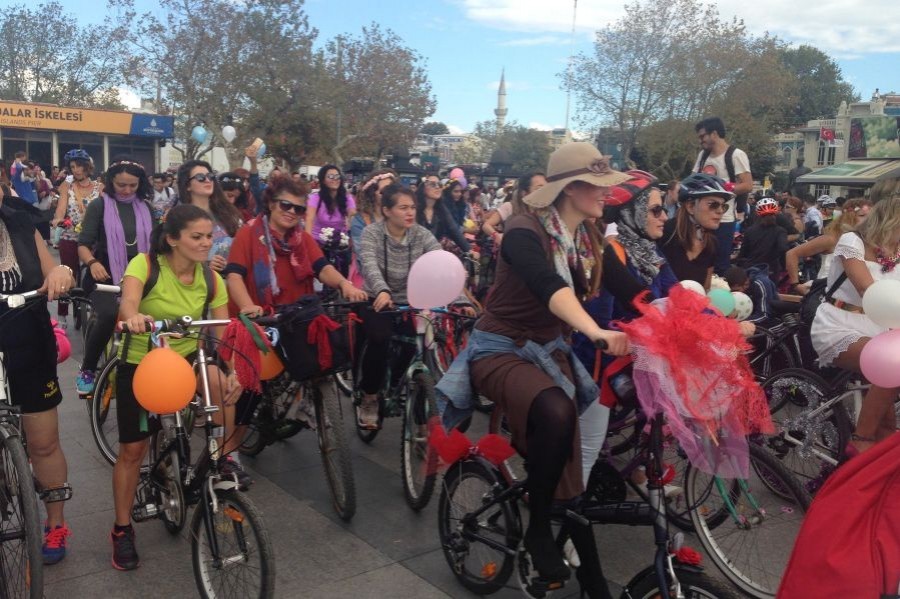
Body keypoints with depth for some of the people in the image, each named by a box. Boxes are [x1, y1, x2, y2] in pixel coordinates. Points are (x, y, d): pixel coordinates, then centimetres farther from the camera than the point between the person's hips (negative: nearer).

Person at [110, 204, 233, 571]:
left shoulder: (211, 279, -9)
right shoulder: (145, 264, -18)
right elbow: (128, 302, -37)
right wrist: (134, 317, -62)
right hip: (139, 364, -2)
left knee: (222, 385, -31)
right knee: (132, 450, 3)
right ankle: (122, 530, 24)